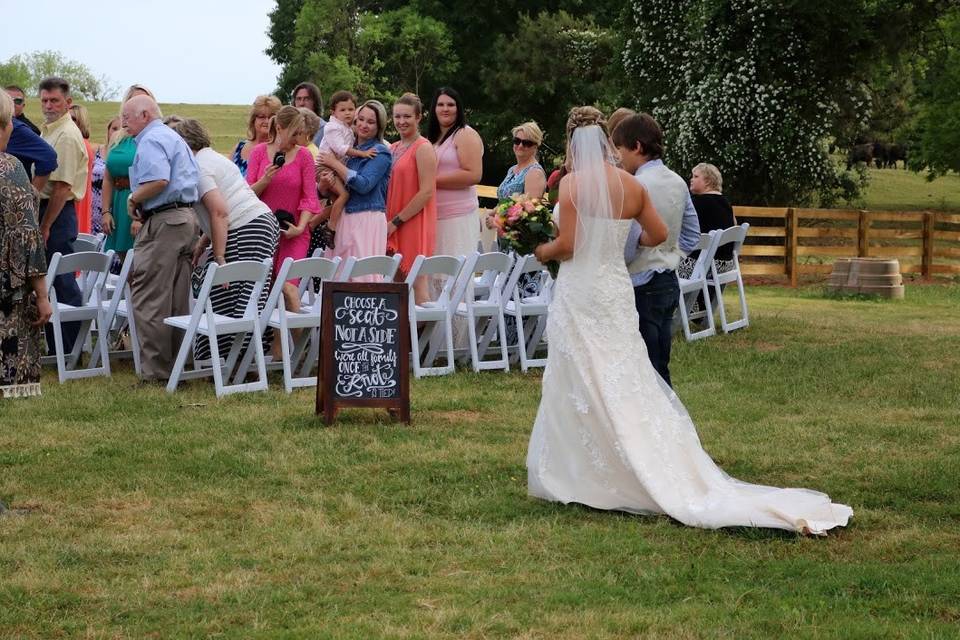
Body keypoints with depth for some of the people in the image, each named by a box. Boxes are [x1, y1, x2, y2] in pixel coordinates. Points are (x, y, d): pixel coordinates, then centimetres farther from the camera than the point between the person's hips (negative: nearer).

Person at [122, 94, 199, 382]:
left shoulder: (151, 141, -10)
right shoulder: (175, 138, 22)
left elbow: (159, 179, -25)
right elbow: (194, 178, 22)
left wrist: (133, 200, -10)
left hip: (162, 221, -10)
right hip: (186, 217, 10)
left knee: (149, 301, -6)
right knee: (178, 301, 11)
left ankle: (156, 370, -6)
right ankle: (178, 364, 13)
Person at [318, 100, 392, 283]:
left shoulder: (380, 153, -2)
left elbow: (363, 185, -15)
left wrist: (335, 164, -8)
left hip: (368, 219, -7)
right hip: (344, 218, 7)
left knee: (364, 274, -11)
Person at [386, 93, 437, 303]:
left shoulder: (423, 148, -7)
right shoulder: (393, 148, 16)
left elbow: (426, 193, -15)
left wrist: (396, 221, -14)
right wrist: (388, 221, 5)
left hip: (414, 223, -7)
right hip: (392, 227, 8)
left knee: (417, 281, -7)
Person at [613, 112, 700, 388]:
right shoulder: (678, 183, 9)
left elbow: (627, 248, -19)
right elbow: (692, 236, 17)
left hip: (642, 288, -8)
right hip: (669, 281, 8)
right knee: (660, 368, 13)